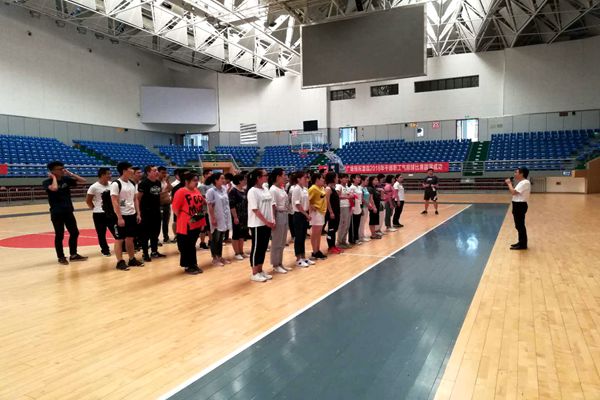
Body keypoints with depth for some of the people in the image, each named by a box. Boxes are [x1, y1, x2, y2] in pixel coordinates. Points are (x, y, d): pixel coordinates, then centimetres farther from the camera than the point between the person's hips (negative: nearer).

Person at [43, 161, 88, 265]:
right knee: (59, 235, 2)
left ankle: (73, 255, 23)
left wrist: (70, 173, -1)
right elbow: (54, 188, -32)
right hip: (56, 213, -5)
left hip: (68, 211, 5)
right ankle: (61, 257, 15)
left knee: (75, 233, 9)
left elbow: (84, 181, 3)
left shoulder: (66, 179, 6)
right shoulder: (47, 182, -9)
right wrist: (54, 177, -15)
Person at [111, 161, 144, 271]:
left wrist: (138, 214, 9)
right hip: (122, 216, -7)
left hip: (132, 215, 7)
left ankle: (132, 259, 24)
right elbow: (115, 202, -16)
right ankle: (120, 262, 9)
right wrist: (119, 217, -19)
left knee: (130, 239, 15)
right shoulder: (116, 184, -13)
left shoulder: (132, 183, 10)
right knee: (119, 240, 2)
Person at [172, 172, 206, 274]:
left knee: (192, 245, 16)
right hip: (186, 225, -7)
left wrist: (202, 221, 13)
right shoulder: (181, 192, -14)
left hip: (197, 224, 7)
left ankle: (194, 265, 25)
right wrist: (183, 219, -6)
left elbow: (201, 205, 16)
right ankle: (188, 266, 15)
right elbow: (175, 209, -14)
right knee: (186, 247, 5)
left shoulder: (197, 191, 8)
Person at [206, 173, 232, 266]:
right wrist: (213, 218, -17)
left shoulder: (224, 189, 7)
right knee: (215, 239, 4)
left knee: (221, 239, 15)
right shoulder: (211, 191, -13)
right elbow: (210, 206, -15)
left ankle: (220, 257, 25)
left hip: (225, 218, 7)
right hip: (216, 219, -7)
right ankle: (214, 259, 14)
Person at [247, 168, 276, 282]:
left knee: (263, 247, 13)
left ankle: (260, 270, 24)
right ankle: (254, 273, 10)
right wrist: (266, 221, -17)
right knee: (256, 248, 1)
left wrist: (273, 220, 2)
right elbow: (255, 209, -17)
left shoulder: (266, 190, 11)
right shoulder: (252, 191, -13)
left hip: (267, 224, 8)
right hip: (257, 225, -8)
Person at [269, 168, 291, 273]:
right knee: (277, 242, 1)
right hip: (278, 216, -9)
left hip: (285, 215, 9)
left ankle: (280, 263, 25)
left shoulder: (282, 188, 11)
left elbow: (285, 202, 12)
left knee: (282, 242, 15)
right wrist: (273, 220, -17)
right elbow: (273, 206, -16)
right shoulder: (273, 189, -15)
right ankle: (275, 265, 12)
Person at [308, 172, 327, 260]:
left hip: (322, 212, 9)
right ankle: (315, 252, 5)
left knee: (319, 233, 14)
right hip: (316, 212, -9)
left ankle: (318, 251, 21)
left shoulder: (321, 188, 11)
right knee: (315, 233, -2)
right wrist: (311, 207, -17)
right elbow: (307, 200, -22)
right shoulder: (313, 188, -16)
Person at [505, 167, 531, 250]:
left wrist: (509, 183, -11)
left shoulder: (525, 182, -18)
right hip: (518, 205, 11)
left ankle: (523, 245, 2)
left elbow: (513, 192, -22)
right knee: (519, 225, 16)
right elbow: (514, 191, 16)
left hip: (520, 205, -11)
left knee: (520, 225, -5)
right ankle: (521, 242, 24)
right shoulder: (522, 182, 16)